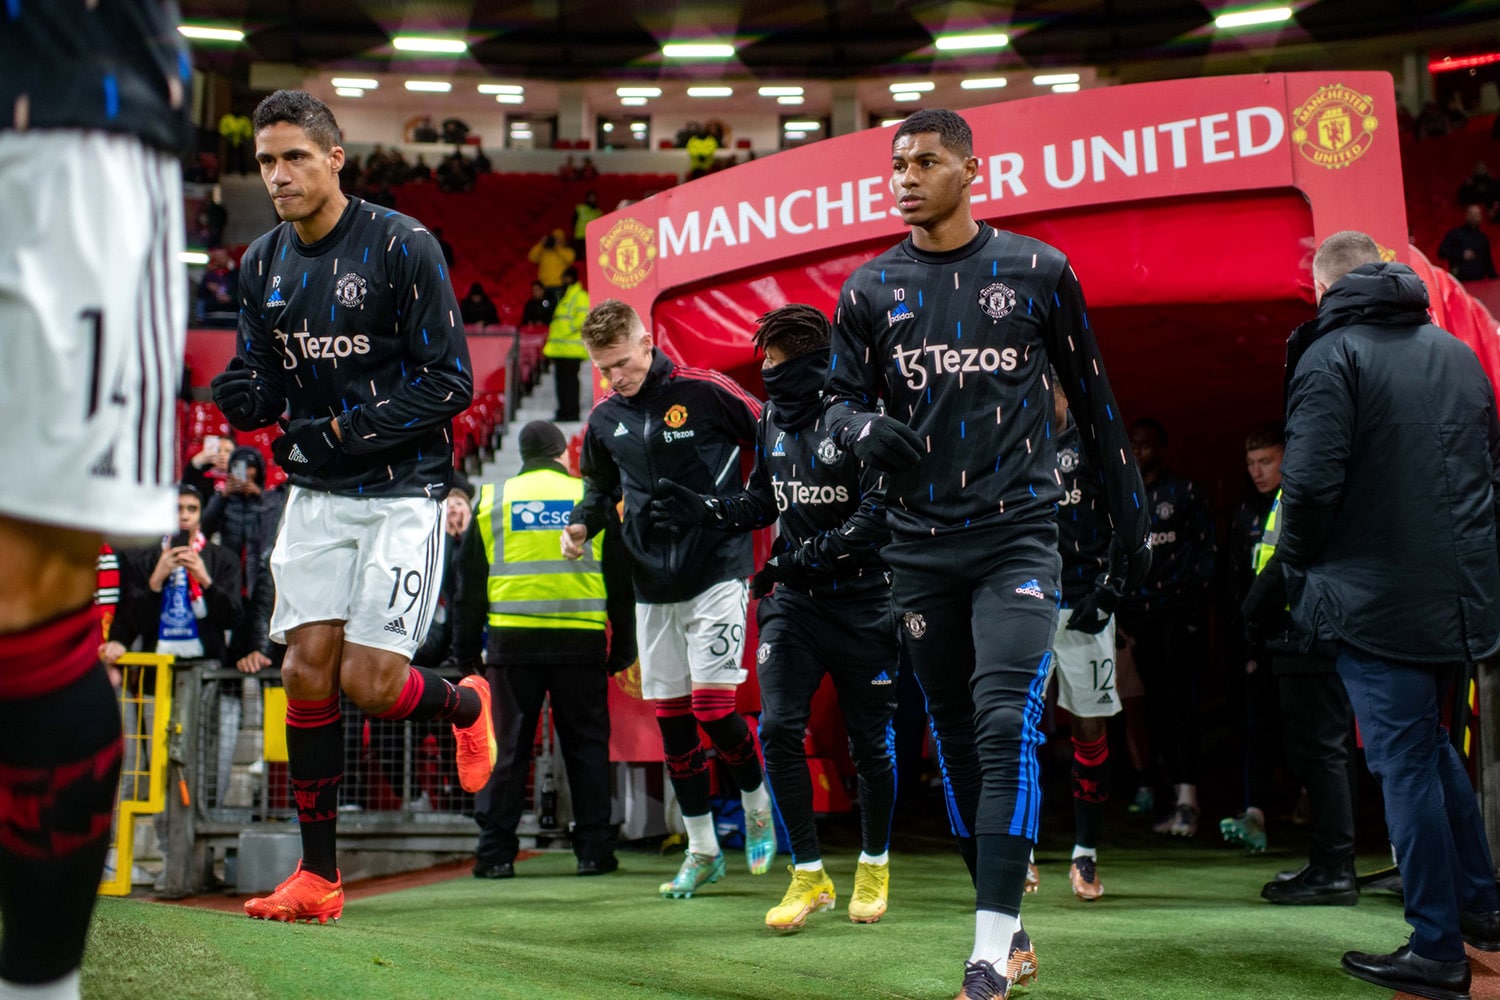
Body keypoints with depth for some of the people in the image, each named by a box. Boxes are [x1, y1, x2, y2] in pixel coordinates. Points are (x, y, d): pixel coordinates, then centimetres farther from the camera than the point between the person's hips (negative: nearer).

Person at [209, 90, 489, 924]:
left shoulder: (402, 245, -11)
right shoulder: (264, 264, 7)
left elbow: (450, 384, -12)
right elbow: (265, 385, 13)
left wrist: (348, 431, -19)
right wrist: (246, 399, -11)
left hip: (403, 489, -5)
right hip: (317, 492, 5)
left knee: (368, 682, -11)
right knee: (307, 670, -1)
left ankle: (466, 703, 24)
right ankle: (319, 874, 9)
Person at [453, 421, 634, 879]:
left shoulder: (492, 501, 9)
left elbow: (471, 583, 10)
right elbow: (620, 580, 9)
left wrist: (466, 647, 16)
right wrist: (624, 647, 14)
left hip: (512, 640, 1)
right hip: (581, 641, -1)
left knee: (510, 746, 5)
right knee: (586, 744, 7)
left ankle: (495, 852, 4)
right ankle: (593, 849, 8)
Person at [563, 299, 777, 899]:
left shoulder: (705, 392, -10)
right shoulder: (605, 419, 6)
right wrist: (580, 525, 4)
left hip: (717, 572, -5)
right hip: (652, 585, 6)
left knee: (712, 708, -12)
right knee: (670, 718, 7)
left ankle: (757, 805, 17)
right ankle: (703, 850, 20)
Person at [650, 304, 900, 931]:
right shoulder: (773, 420, 8)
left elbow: (880, 512, -19)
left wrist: (805, 556, -21)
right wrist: (702, 511, 4)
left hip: (862, 601, -5)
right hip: (794, 599, 5)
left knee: (870, 740, 6)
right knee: (778, 727, -7)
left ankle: (875, 867, 28)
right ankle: (809, 877, 5)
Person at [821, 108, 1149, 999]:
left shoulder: (1037, 272, 2)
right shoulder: (872, 289, 6)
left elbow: (1093, 398, 8)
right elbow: (843, 397, 9)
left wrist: (1131, 517, 8)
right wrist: (865, 428, -16)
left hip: (1018, 533, -3)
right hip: (922, 546, 3)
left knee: (1006, 726, -16)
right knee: (956, 740, 8)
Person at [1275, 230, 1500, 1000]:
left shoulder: (1329, 357, -11)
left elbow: (1310, 481, -20)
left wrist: (1297, 566, -3)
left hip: (1378, 599, -7)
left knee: (1405, 762, -1)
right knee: (1431, 745, 23)